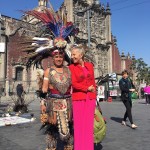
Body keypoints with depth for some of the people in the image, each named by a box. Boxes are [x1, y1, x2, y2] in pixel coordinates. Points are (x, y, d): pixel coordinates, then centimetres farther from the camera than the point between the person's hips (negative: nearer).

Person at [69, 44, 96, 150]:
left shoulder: (90, 65, 9)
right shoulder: (72, 67, -1)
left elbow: (93, 82, 12)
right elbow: (74, 83, -8)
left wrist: (94, 95, 6)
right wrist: (87, 88, -9)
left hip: (90, 98, 3)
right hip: (78, 98, -3)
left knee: (89, 124, 8)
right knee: (79, 124, 1)